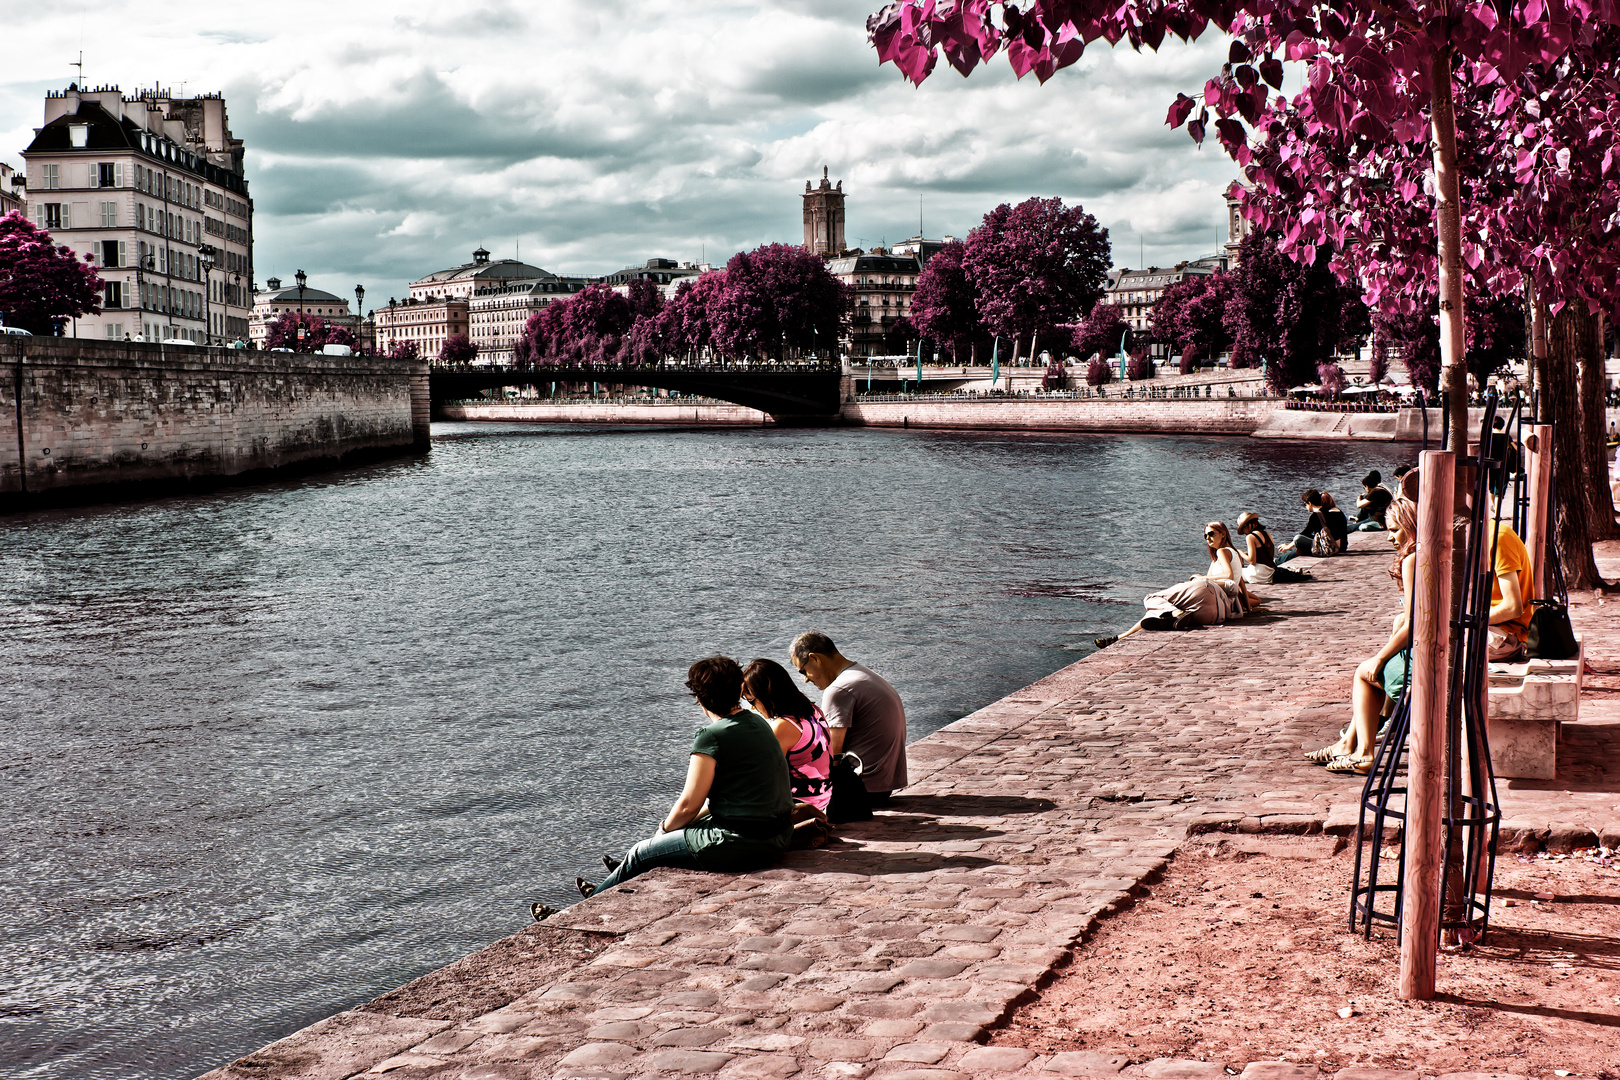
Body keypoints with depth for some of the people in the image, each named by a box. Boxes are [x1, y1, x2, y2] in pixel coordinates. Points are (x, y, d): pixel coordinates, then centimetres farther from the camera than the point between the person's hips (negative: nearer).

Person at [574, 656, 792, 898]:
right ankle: (628, 869, 54)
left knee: (640, 854, 11)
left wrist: (665, 827, 7)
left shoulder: (712, 736, -17)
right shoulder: (757, 722, 9)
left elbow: (689, 805, -15)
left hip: (740, 845, -9)